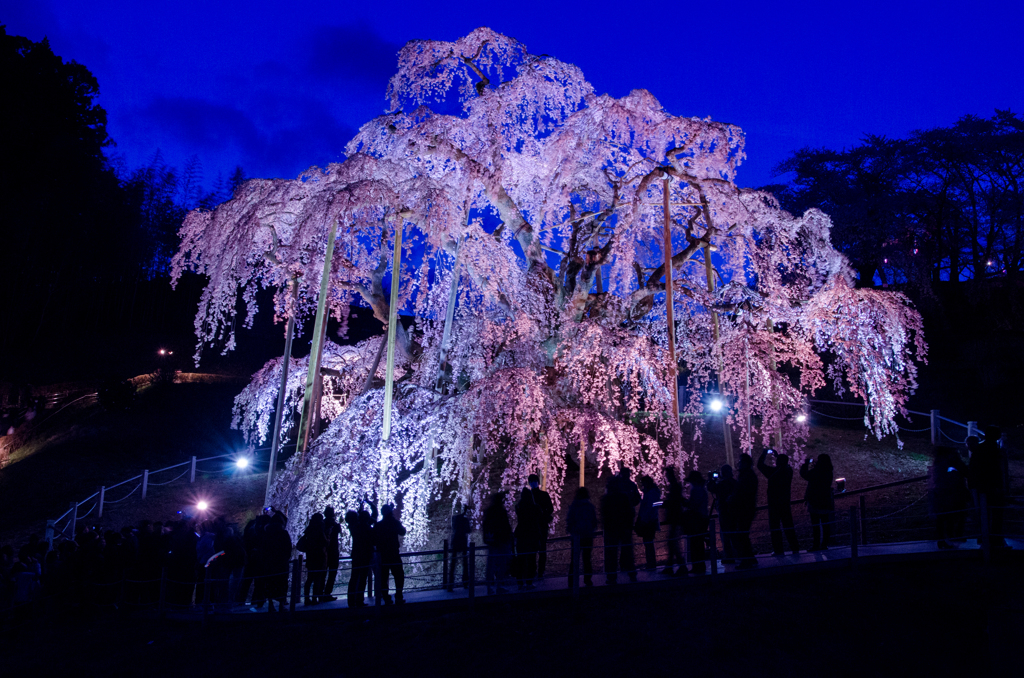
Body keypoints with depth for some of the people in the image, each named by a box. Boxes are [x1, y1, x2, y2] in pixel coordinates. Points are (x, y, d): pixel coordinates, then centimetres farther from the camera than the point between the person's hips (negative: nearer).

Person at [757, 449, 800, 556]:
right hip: (786, 503, 5)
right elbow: (784, 464, 21)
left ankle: (778, 550, 2)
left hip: (774, 504, -5)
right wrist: (776, 454, 26)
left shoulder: (773, 472, -17)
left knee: (775, 527, 2)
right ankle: (795, 548, 15)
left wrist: (764, 453, 6)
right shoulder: (788, 471, -2)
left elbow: (760, 465, -6)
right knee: (788, 526, 13)